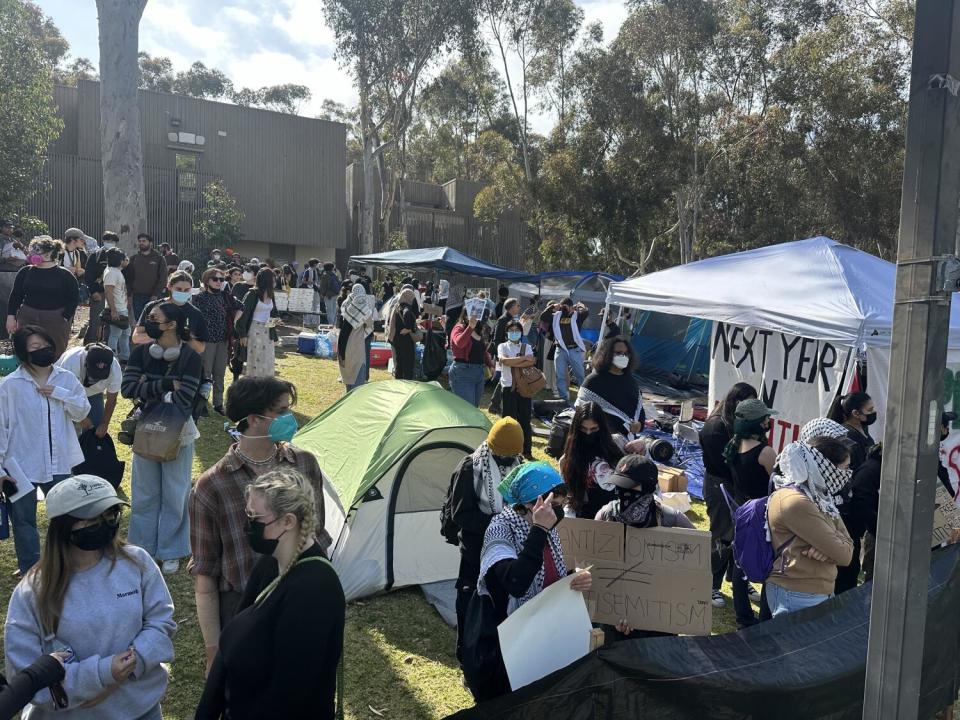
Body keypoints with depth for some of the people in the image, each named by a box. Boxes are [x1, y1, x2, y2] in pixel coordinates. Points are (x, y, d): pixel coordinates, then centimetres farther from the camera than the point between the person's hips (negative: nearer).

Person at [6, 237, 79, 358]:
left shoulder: (65, 275, -2)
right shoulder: (25, 272, 7)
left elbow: (74, 298, -1)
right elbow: (15, 296, 11)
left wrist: (66, 318, -9)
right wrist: (11, 316, 3)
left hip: (56, 322, -3)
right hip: (27, 320, 3)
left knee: (55, 357, -1)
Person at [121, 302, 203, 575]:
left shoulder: (190, 358, -15)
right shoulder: (141, 352, -5)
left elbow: (182, 401, -21)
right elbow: (127, 388, -15)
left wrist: (146, 389, -14)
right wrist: (165, 385, -22)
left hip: (177, 432, -3)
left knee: (175, 493, 10)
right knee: (144, 492, 15)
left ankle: (171, 552, 26)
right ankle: (143, 547, 32)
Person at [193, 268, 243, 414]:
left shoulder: (226, 296, 7)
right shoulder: (200, 298, -7)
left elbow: (240, 307, 21)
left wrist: (234, 321, 9)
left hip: (223, 340, 5)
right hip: (207, 340, -5)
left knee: (220, 374, 12)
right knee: (205, 373, 2)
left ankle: (218, 402, 22)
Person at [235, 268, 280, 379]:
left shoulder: (270, 294, 7)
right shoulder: (253, 294, -12)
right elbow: (244, 314, -13)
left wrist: (276, 318, -1)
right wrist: (243, 334, -15)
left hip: (268, 331, 6)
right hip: (255, 330, -6)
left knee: (268, 362, 8)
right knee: (255, 361, 1)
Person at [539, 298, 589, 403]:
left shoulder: (577, 316, -1)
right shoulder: (555, 316, 9)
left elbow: (586, 312, -17)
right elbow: (542, 317, 3)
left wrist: (578, 306, 0)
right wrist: (552, 307, -3)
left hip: (575, 350, -3)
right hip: (560, 350, 3)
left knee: (580, 375, 7)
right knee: (560, 377, 9)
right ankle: (563, 399, 19)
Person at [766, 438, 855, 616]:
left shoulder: (818, 497, 9)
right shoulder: (796, 502, -22)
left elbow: (846, 545, 2)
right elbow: (843, 555, -20)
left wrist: (829, 550, -18)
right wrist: (834, 549, 1)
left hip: (820, 593, 9)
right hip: (797, 597, -9)